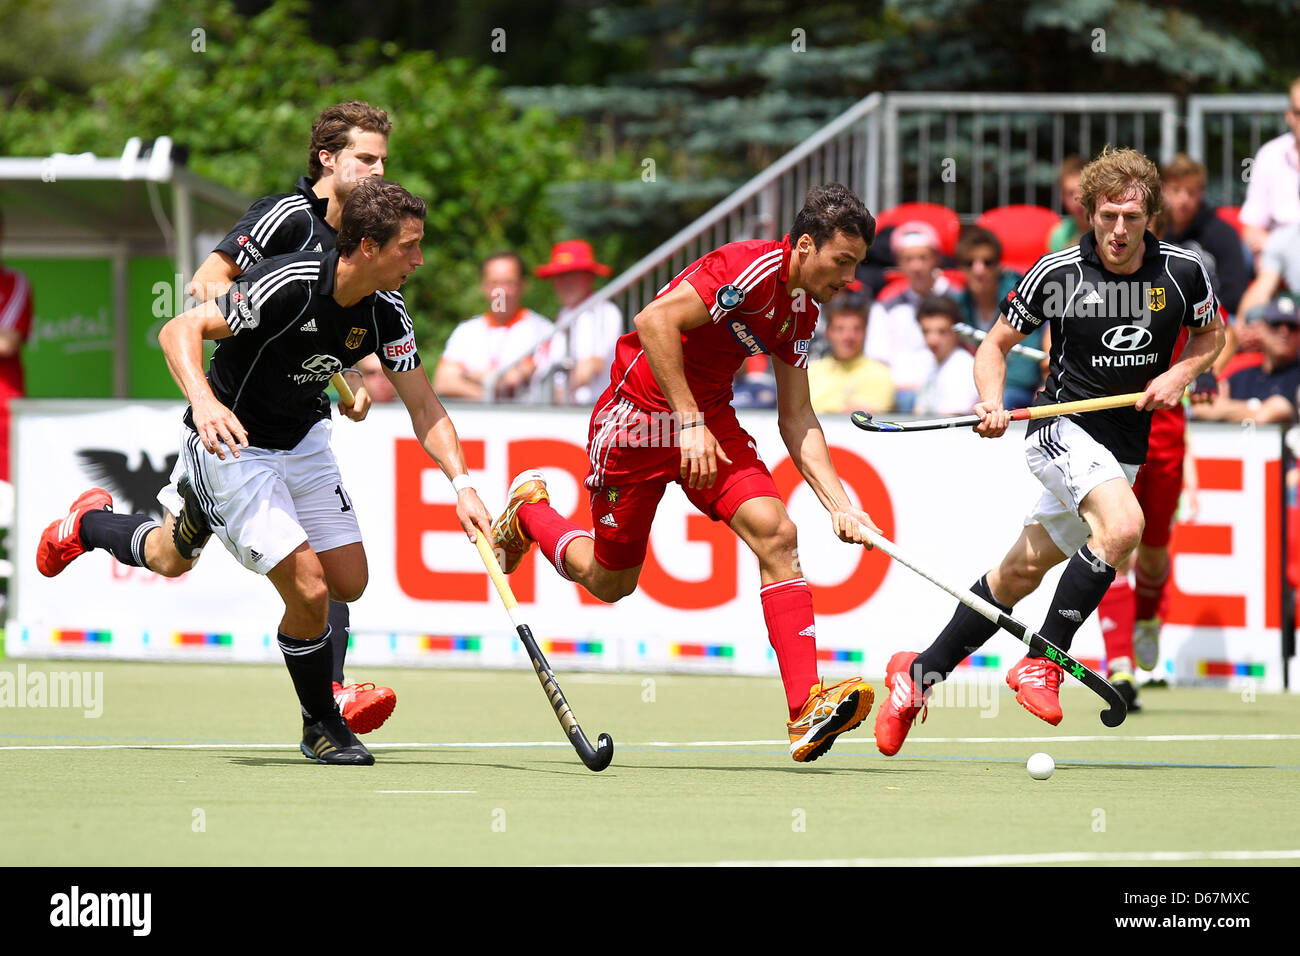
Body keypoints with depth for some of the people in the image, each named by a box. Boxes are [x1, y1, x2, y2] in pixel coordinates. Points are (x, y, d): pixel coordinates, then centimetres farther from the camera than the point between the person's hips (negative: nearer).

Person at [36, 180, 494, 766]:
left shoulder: (387, 313, -9)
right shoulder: (286, 285, -30)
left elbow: (424, 408, -2)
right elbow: (178, 331, -31)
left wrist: (461, 484, -16)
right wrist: (204, 401, -48)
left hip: (302, 439, 8)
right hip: (228, 438, -8)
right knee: (309, 589, -20)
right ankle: (321, 727, 9)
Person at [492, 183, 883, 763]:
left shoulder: (802, 311, 3)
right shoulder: (750, 267, -24)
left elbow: (796, 419, 7)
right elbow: (655, 322, -33)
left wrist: (838, 504, -3)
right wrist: (690, 422, -33)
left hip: (709, 419, 7)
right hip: (639, 412, -7)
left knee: (775, 534, -16)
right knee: (609, 582, 8)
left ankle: (806, 710, -22)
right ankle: (528, 510, 40)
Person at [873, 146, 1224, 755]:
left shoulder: (1182, 271, -4)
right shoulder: (1057, 273, -10)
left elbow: (1211, 333, 16)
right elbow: (995, 345, 1)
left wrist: (1180, 374, -4)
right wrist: (992, 403, -17)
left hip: (1125, 447, 4)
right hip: (1063, 426, -4)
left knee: (1023, 570, 9)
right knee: (1123, 524, -31)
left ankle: (920, 674, 24)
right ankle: (1041, 663, -21)